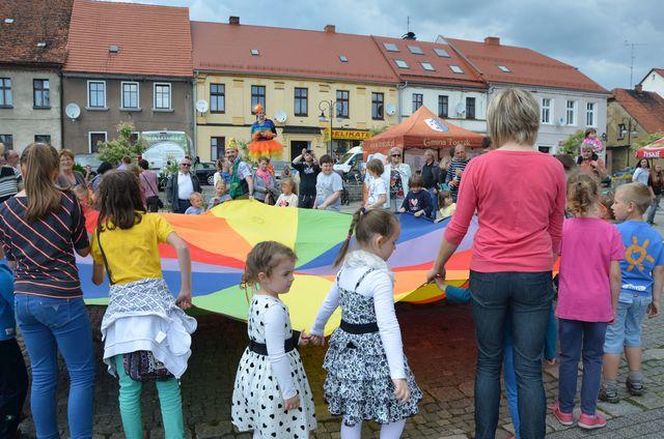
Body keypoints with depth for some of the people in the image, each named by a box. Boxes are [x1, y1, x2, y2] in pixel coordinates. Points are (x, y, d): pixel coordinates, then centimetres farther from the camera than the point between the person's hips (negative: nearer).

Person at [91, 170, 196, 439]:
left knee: (128, 388, 9)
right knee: (167, 384, 4)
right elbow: (182, 248, -12)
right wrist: (186, 289, -6)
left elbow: (97, 279, 15)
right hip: (155, 301, -1)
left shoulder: (100, 231, 10)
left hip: (121, 307, 2)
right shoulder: (153, 220, 4)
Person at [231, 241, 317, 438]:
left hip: (254, 366, 9)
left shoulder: (258, 300, 0)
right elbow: (277, 356, -27)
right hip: (272, 375, -9)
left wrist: (295, 338, 12)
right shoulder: (275, 309, -28)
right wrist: (289, 391, -19)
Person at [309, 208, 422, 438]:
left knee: (351, 414, 17)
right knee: (398, 409, 12)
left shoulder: (347, 266, 3)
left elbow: (329, 302, 16)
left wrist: (317, 329, 33)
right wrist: (398, 374, -29)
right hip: (373, 353, -7)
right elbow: (388, 326, -27)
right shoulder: (379, 276, -20)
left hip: (346, 344, 8)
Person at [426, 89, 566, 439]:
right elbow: (555, 231, 8)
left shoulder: (478, 166, -8)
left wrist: (438, 265, 13)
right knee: (529, 370, 10)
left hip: (487, 275, -1)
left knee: (488, 364, 15)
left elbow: (457, 228, -2)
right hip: (535, 277, 1)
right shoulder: (553, 167, -2)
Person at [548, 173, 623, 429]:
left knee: (568, 357, 11)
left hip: (569, 305, 0)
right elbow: (615, 276, -5)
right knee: (593, 358, 14)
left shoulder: (563, 228, -8)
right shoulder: (610, 231, -8)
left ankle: (565, 410, 23)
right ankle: (588, 414, 20)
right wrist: (613, 307, 7)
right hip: (599, 307, 0)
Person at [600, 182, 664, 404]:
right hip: (643, 294, 5)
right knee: (633, 336, 23)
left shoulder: (614, 232, -14)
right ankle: (636, 382, 32)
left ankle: (610, 389, 12)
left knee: (612, 339, 4)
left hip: (617, 293, -5)